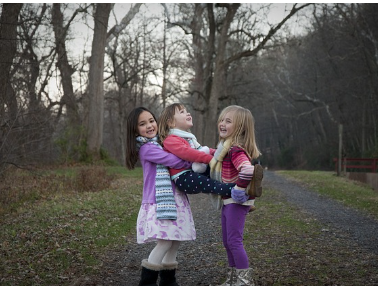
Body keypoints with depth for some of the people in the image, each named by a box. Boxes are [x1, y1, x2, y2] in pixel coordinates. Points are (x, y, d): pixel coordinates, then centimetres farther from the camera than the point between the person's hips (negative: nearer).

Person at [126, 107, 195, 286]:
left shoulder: (162, 143, 17)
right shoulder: (146, 148, -10)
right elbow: (174, 161, -18)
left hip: (175, 197, 8)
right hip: (160, 201, -8)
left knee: (175, 240, 8)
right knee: (165, 241, -14)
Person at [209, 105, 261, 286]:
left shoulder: (236, 150, -22)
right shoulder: (225, 147, 9)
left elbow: (248, 170, -36)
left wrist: (239, 190, -26)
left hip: (236, 202, -10)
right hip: (228, 201, 10)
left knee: (234, 241, -6)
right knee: (227, 241, 16)